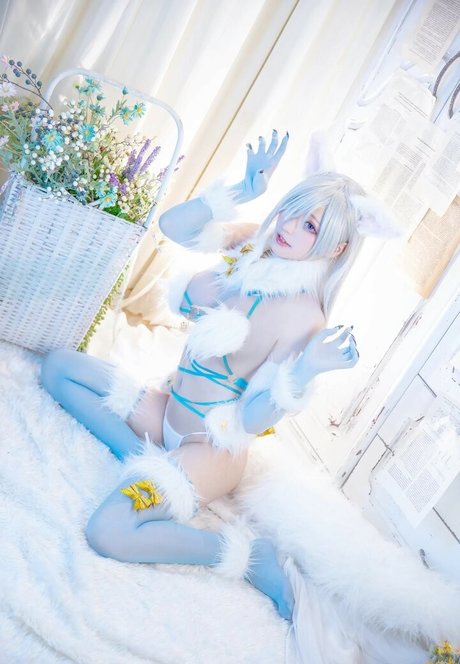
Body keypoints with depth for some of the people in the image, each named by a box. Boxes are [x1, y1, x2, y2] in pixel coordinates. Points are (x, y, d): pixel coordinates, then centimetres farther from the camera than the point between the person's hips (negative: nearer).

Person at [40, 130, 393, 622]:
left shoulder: (303, 317, -25)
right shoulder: (252, 244, -7)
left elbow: (251, 421, -22)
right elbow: (172, 225, -4)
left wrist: (302, 373, -39)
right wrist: (241, 190, -16)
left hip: (212, 448, -7)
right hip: (167, 413, 7)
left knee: (108, 534, -27)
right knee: (59, 365, 8)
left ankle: (245, 553, -7)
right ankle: (141, 458, -3)